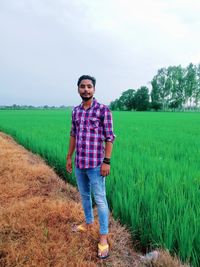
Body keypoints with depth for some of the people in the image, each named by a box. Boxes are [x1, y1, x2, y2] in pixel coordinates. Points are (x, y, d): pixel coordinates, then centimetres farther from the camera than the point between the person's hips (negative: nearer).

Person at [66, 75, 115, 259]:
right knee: (84, 195, 21)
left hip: (95, 164, -6)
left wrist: (107, 161, -15)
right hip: (79, 163, 6)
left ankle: (104, 237, 16)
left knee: (100, 199, 2)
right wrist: (69, 157, 15)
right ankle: (89, 222, 43)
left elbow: (109, 137, -10)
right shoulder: (76, 111, 8)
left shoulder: (103, 110, -10)